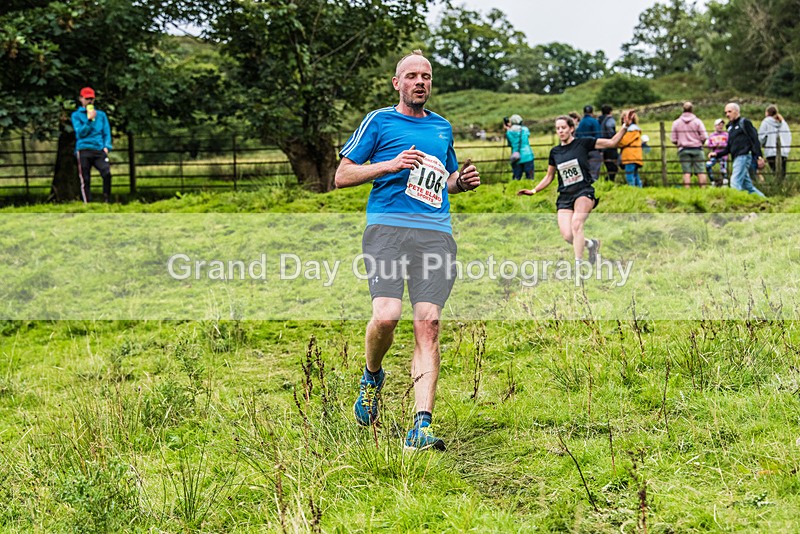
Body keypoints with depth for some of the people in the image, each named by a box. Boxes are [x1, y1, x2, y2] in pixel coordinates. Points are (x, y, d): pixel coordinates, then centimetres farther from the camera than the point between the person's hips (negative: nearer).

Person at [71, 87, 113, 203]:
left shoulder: (101, 115, 20)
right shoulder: (76, 115, 13)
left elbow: (106, 132, 16)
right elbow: (80, 133, 0)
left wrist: (106, 146, 0)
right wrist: (89, 120, -8)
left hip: (99, 150, 1)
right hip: (84, 150, -1)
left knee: (107, 172, -22)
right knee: (85, 180, -4)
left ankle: (107, 201, -15)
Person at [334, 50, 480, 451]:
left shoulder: (442, 128, 25)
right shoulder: (378, 121, 11)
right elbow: (342, 176, 7)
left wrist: (462, 182, 15)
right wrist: (390, 165, -6)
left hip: (435, 233, 3)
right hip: (387, 227, -3)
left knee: (428, 323, -10)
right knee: (387, 315, -21)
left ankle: (422, 426, -13)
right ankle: (372, 377, 13)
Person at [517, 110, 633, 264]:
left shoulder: (583, 143, 0)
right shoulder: (555, 152, 12)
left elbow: (612, 142, 1)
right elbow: (549, 176, 22)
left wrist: (625, 126, -11)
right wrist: (534, 190, 10)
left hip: (584, 192, -4)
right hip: (564, 197, 4)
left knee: (576, 223, -31)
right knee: (568, 236, -14)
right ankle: (591, 244, 19)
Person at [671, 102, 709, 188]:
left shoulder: (676, 122, 3)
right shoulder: (697, 121, -2)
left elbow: (673, 140, 2)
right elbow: (704, 136, -5)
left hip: (683, 149, 1)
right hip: (697, 149, -1)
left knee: (686, 172, -1)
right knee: (700, 171, 2)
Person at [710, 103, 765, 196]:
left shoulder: (744, 123, -1)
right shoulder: (730, 127, 22)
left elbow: (755, 140, -9)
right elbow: (728, 148, 23)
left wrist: (759, 157, -17)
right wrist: (717, 154, 8)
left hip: (744, 156, -8)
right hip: (737, 159, 8)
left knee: (735, 183, -17)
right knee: (747, 186, 9)